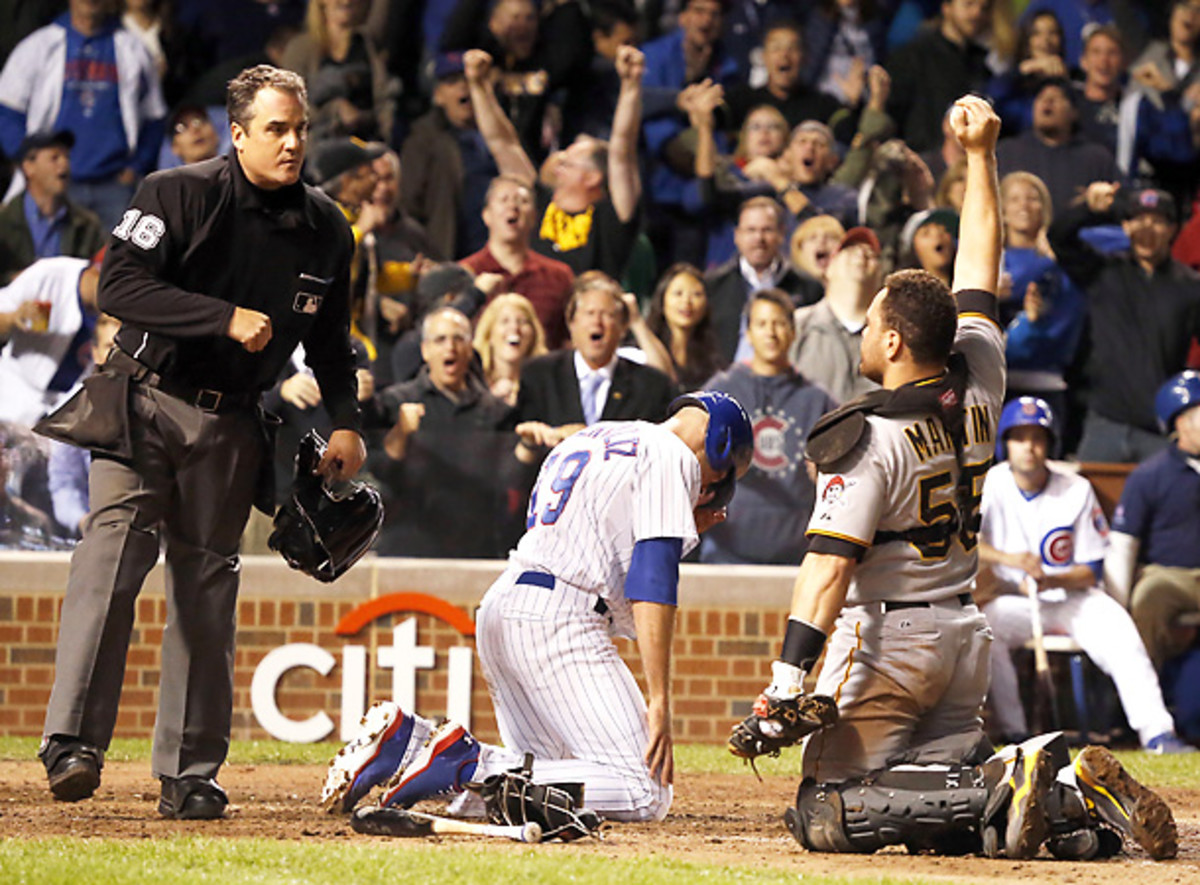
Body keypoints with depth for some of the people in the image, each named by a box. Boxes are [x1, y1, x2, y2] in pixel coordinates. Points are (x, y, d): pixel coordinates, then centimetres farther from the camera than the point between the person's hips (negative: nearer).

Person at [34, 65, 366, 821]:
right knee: (116, 542, -20)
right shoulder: (179, 195, -8)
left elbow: (329, 336, 20)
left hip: (230, 427, 4)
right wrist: (227, 317, -23)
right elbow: (120, 286, -19)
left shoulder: (326, 228, 7)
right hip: (145, 402, -4)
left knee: (208, 588, 5)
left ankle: (190, 774, 11)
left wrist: (346, 423, 12)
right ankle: (74, 744, -28)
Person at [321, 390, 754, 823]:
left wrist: (678, 531, 31)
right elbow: (651, 585, -12)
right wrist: (659, 701, -15)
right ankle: (468, 768, -22)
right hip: (558, 622, -9)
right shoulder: (673, 456, -1)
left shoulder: (594, 436, 25)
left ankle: (407, 737, 0)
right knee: (644, 794, -14)